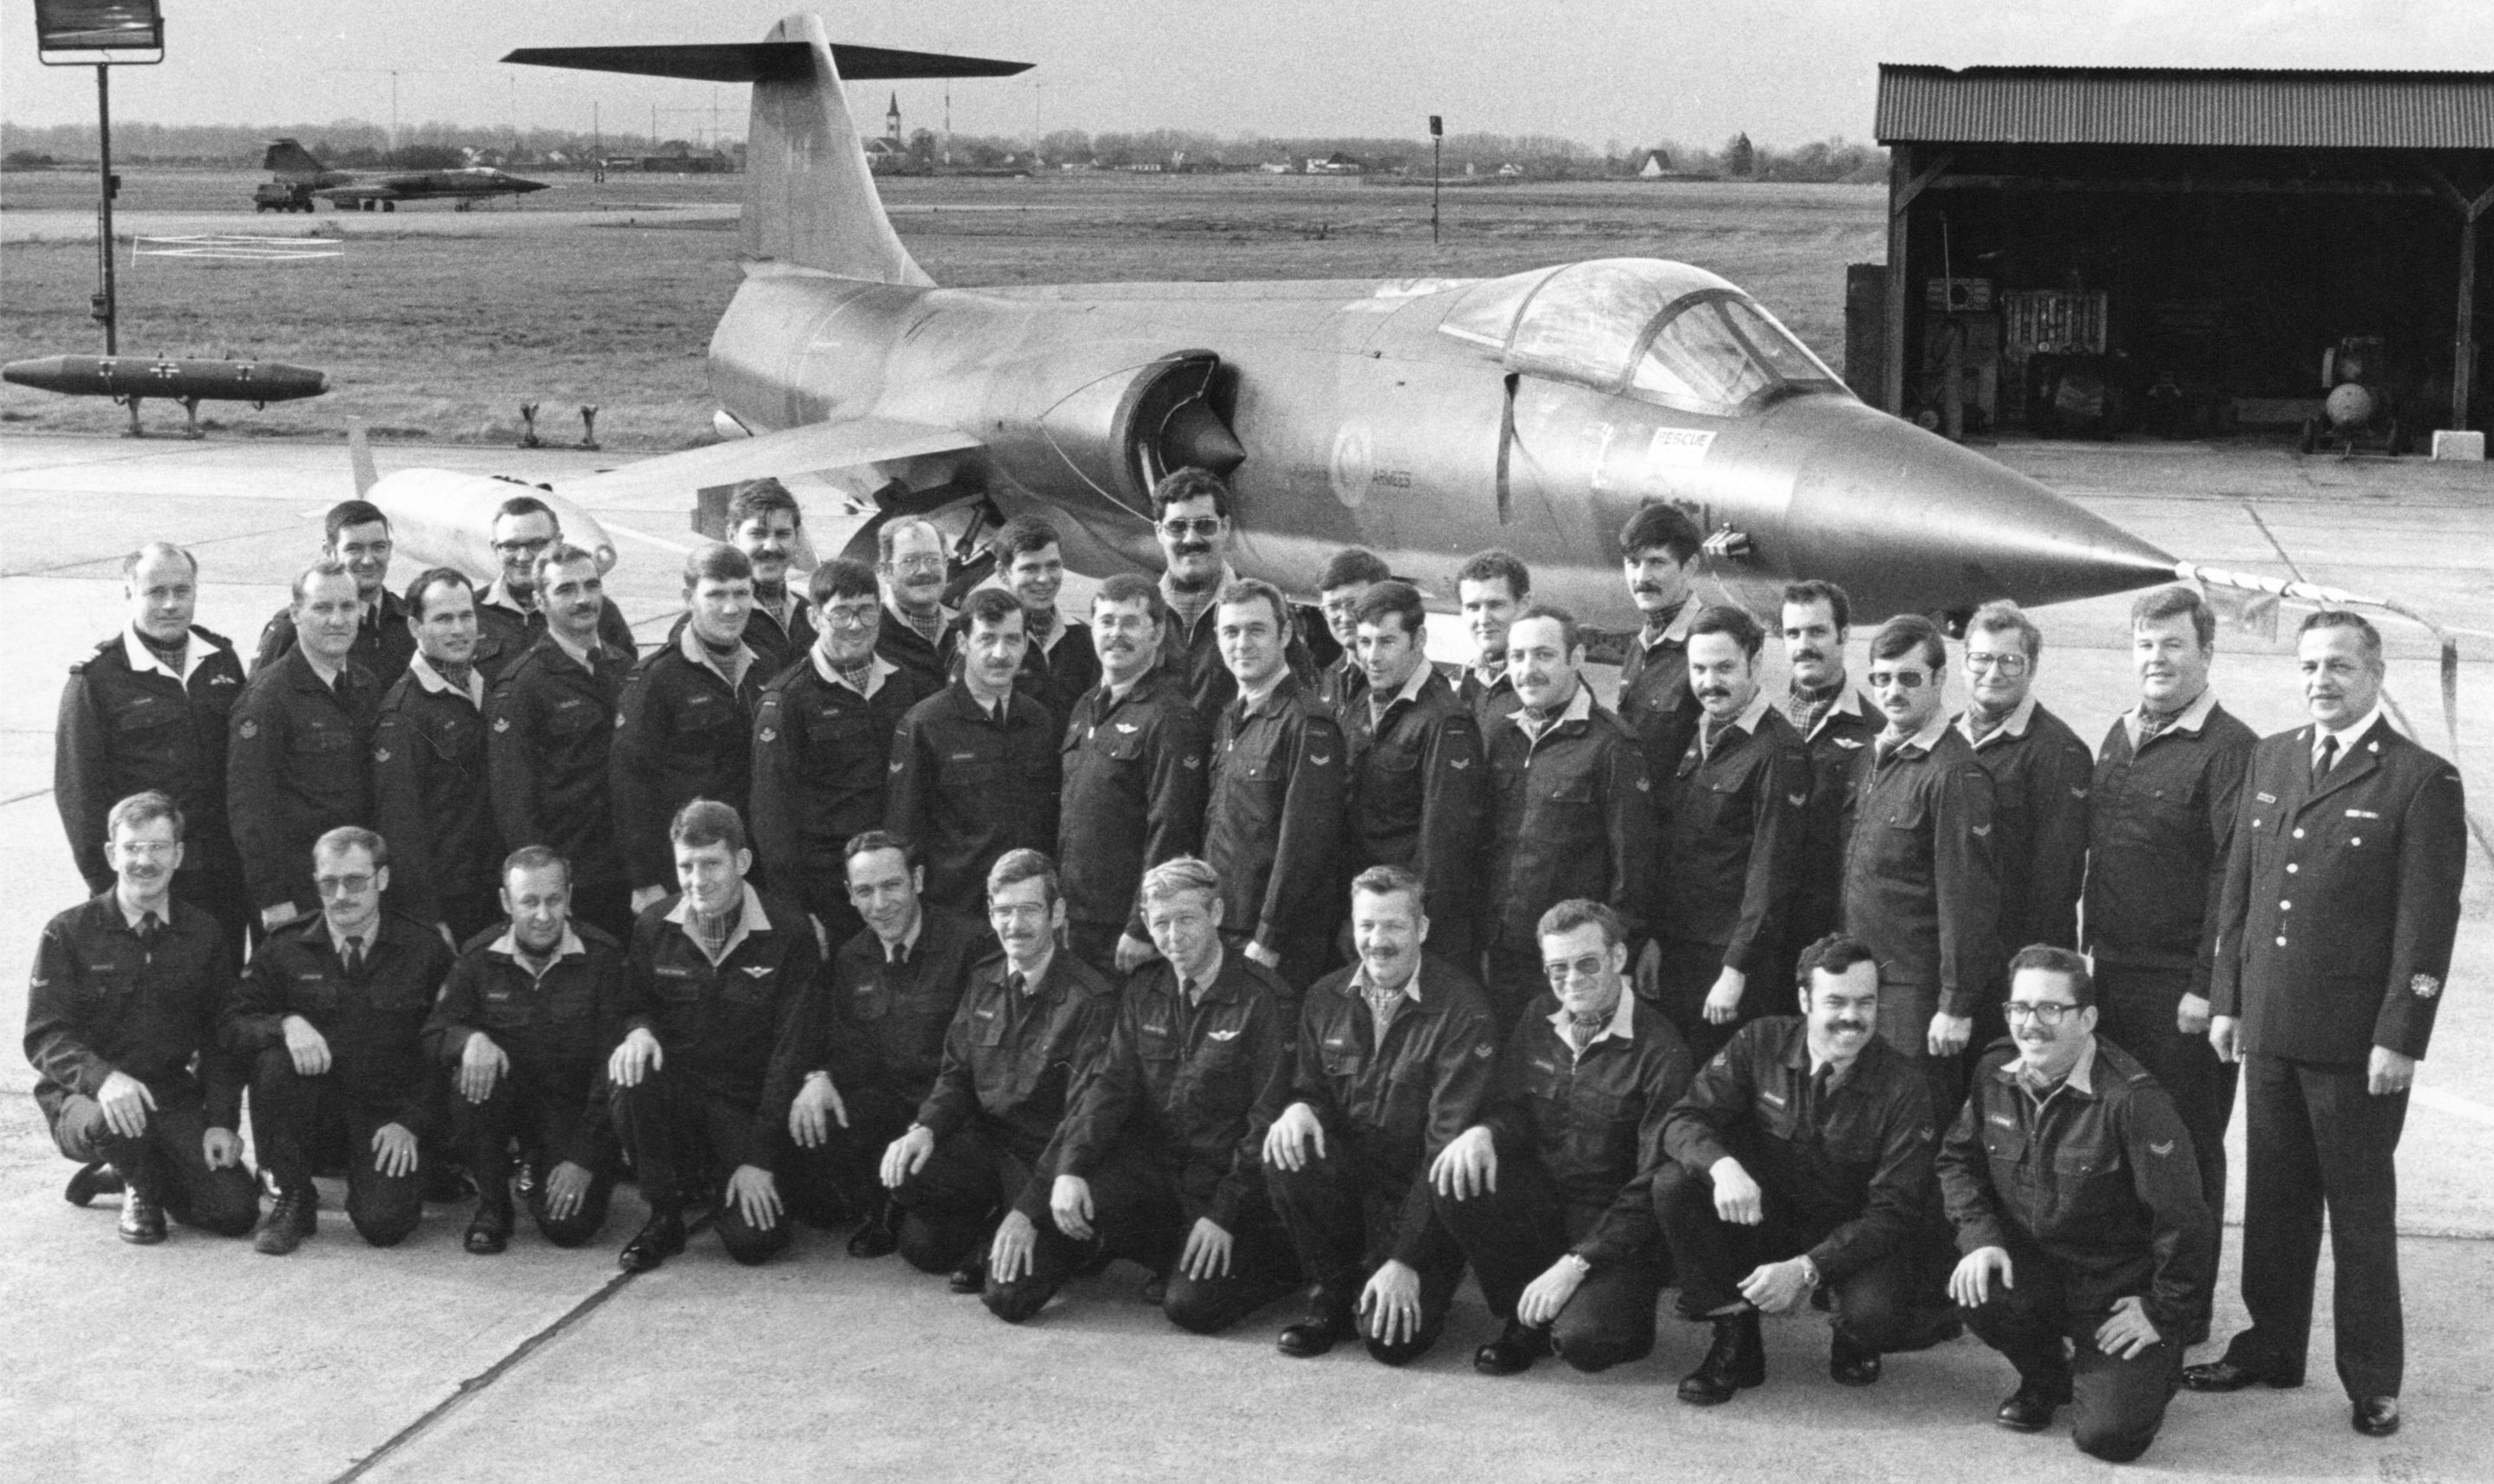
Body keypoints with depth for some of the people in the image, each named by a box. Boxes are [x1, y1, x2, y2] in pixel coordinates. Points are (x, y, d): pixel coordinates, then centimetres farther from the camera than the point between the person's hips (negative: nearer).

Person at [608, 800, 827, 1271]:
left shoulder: (789, 933, -9)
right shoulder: (653, 926, 0)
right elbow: (636, 1007, 12)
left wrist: (759, 1159, -14)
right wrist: (639, 1031, -17)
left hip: (752, 1103, -2)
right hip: (680, 1087, 2)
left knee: (754, 1240, -20)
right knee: (629, 1075, -32)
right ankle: (665, 1217, -9)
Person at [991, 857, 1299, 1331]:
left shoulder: (1262, 999, -12)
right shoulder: (1144, 990, 7)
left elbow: (1268, 1118, -13)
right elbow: (1111, 1084, 3)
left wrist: (1225, 1213, -19)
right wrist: (1070, 1168, -14)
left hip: (1227, 1176, -5)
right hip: (1152, 1163, 5)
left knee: (1191, 1305, -22)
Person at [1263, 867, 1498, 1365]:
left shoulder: (1462, 1008, -14)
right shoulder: (1326, 998, 3)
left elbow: (1449, 1141, -17)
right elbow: (1310, 1087, 11)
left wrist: (1406, 1261, -22)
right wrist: (1300, 1107, -18)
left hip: (1421, 1194, -4)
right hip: (1348, 1173, 5)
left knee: (1391, 1338, -24)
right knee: (1288, 1151, -28)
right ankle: (1331, 1292, -3)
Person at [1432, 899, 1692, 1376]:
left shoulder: (1659, 1050, -15)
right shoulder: (1540, 1023, 4)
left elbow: (1654, 1183, -18)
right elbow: (1511, 1107, 9)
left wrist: (1576, 1264, -23)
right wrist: (1483, 1132, -19)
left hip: (1617, 1229, -5)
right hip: (1545, 1205, 6)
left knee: (1584, 1341, -30)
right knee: (1456, 1178, -22)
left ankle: (1619, 1306, 9)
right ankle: (1525, 1322, -2)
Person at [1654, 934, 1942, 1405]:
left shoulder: (1902, 1088, -15)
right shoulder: (1759, 1044, -9)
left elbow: (1894, 1211, -17)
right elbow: (1685, 1121, -13)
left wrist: (1806, 1269, -29)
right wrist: (1723, 1165, -38)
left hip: (1852, 1241, -2)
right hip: (1765, 1219, 2)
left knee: (1876, 1317, -34)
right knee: (1673, 1183, -24)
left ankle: (1852, 1343, 8)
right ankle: (1735, 1342, -8)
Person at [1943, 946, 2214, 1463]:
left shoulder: (2130, 1098, -23)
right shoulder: (1995, 1074, -4)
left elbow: (2180, 1215, -20)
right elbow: (1958, 1158, 9)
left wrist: (2163, 1312, -13)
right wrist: (1980, 1237, -9)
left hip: (2119, 1290, -5)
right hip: (2032, 1262, 5)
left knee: (2110, 1435, -19)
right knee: (1975, 1291, -29)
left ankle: (2150, 1369, 20)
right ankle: (2046, 1377, 7)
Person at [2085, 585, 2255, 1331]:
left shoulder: (2228, 750, -11)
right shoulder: (2118, 738, 13)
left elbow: (2233, 877, -15)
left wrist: (2207, 988, -18)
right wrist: (2088, 956, 13)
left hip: (2180, 989, -7)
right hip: (2110, 975, 7)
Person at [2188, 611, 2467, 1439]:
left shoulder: (2421, 781, -8)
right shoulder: (2271, 760, 9)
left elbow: (2427, 924, -11)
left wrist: (2400, 1038, -14)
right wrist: (2228, 999, 9)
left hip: (2356, 1042, -5)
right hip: (2270, 1029, 5)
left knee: (2361, 1211, 5)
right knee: (2274, 1200, 15)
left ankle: (2372, 1382, 16)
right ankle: (2271, 1348, 28)